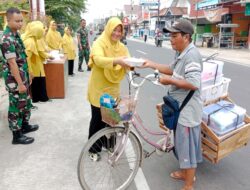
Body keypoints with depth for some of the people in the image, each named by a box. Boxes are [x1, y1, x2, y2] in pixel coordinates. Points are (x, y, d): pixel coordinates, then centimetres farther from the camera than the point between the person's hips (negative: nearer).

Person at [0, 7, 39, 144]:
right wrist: (20, 83, -22)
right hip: (15, 80, -9)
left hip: (23, 76, 9)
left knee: (26, 103, 20)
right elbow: (12, 63, -23)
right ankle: (17, 136, 15)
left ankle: (25, 125, 37)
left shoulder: (16, 34, 9)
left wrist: (28, 75, 19)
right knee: (16, 106, 2)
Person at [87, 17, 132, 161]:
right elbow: (98, 60, -30)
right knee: (98, 119, 4)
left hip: (113, 88, 5)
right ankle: (94, 149, 22)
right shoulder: (99, 43, -11)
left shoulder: (122, 47, 7)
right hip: (98, 88, -5)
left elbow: (127, 63, -3)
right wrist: (116, 61, -45)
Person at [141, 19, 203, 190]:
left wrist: (169, 80, -21)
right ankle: (186, 172, 44)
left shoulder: (192, 54, -22)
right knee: (182, 142, 23)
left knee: (187, 144, 3)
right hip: (180, 107, 10)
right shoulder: (182, 53, 10)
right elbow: (173, 70, 19)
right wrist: (152, 64, 9)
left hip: (187, 109, -10)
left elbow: (194, 84, -30)